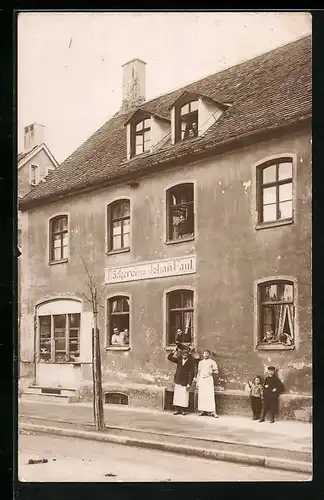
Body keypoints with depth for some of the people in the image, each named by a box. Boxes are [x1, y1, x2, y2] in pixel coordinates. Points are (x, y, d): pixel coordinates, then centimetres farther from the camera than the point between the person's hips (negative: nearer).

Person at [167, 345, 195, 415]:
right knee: (177, 396, 4)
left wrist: (189, 383, -12)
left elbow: (192, 373, -7)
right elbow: (169, 357, 11)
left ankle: (183, 410, 6)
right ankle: (177, 410, 10)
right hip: (177, 381, 4)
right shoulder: (179, 360, 8)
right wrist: (174, 351, -3)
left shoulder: (191, 362, -5)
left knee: (184, 396, -4)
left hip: (185, 382, -4)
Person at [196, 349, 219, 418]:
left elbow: (216, 371, 4)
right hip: (201, 380, 4)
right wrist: (197, 382, 14)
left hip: (209, 380, -4)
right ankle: (203, 410, 3)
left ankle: (213, 411, -13)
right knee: (201, 396, -2)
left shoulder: (212, 362, 5)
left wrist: (211, 372, -16)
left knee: (210, 395, -12)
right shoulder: (200, 362, 17)